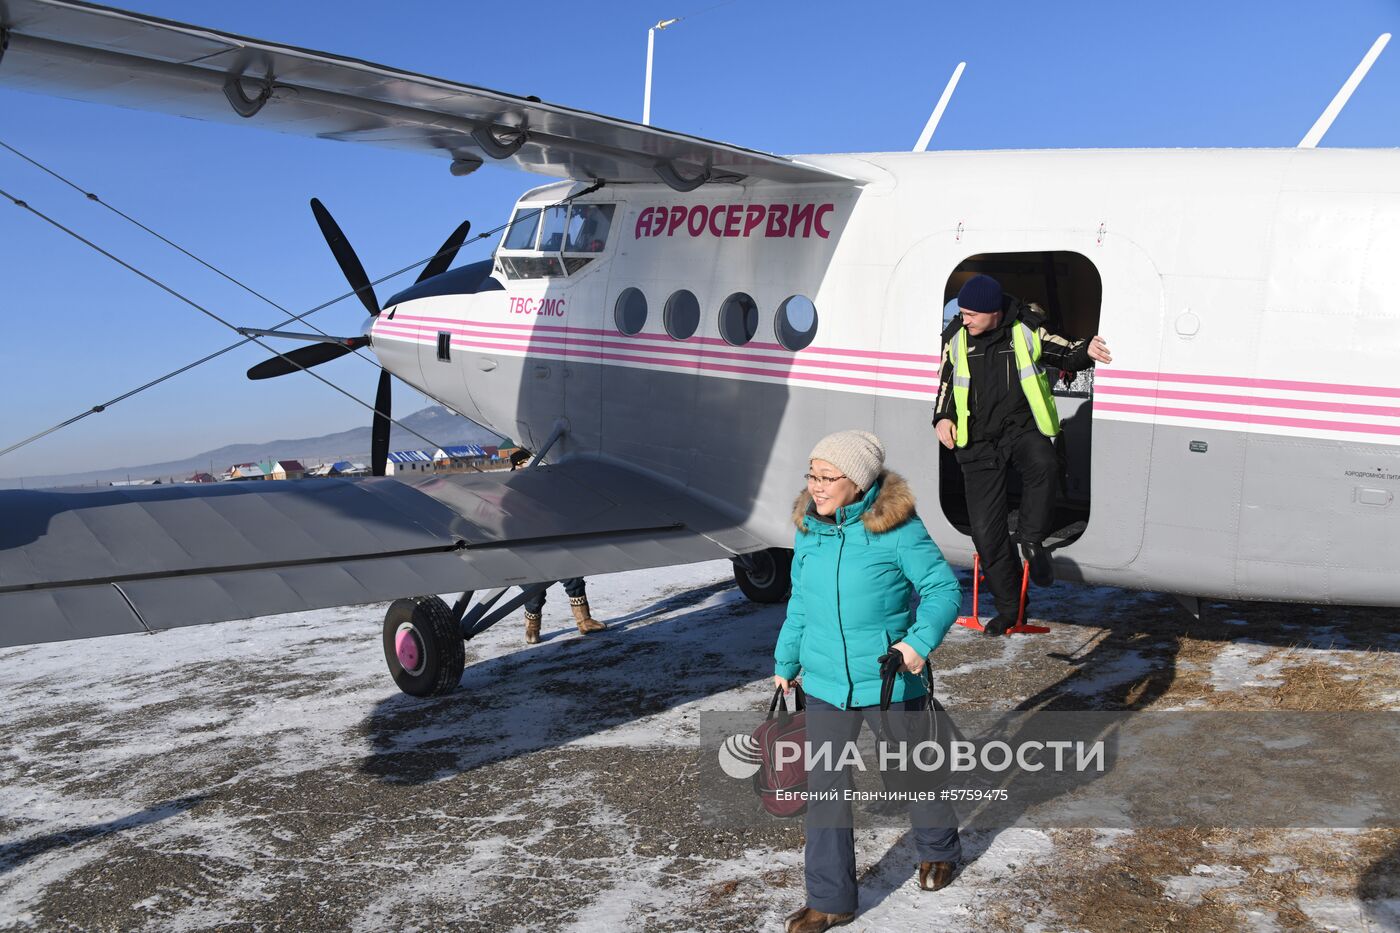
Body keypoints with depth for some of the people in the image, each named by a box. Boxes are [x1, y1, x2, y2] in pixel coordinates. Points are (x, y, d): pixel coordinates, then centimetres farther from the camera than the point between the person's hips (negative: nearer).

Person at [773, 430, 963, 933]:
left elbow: (944, 588, -13)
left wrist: (920, 641, -27)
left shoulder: (897, 529, -17)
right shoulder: (809, 529, -1)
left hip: (889, 682, -4)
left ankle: (939, 848, 48)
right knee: (825, 786, 6)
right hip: (824, 683, 4)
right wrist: (785, 661, 16)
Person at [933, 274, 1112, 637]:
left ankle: (1031, 539, -15)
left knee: (1043, 465, -40)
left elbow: (1065, 355, 6)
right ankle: (1010, 607, 16)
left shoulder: (1027, 331, -3)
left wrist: (1087, 350, -16)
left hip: (1024, 428, -2)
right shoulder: (956, 338, 5)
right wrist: (943, 417, 2)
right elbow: (946, 382, 18)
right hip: (979, 442, 3)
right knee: (986, 531, 0)